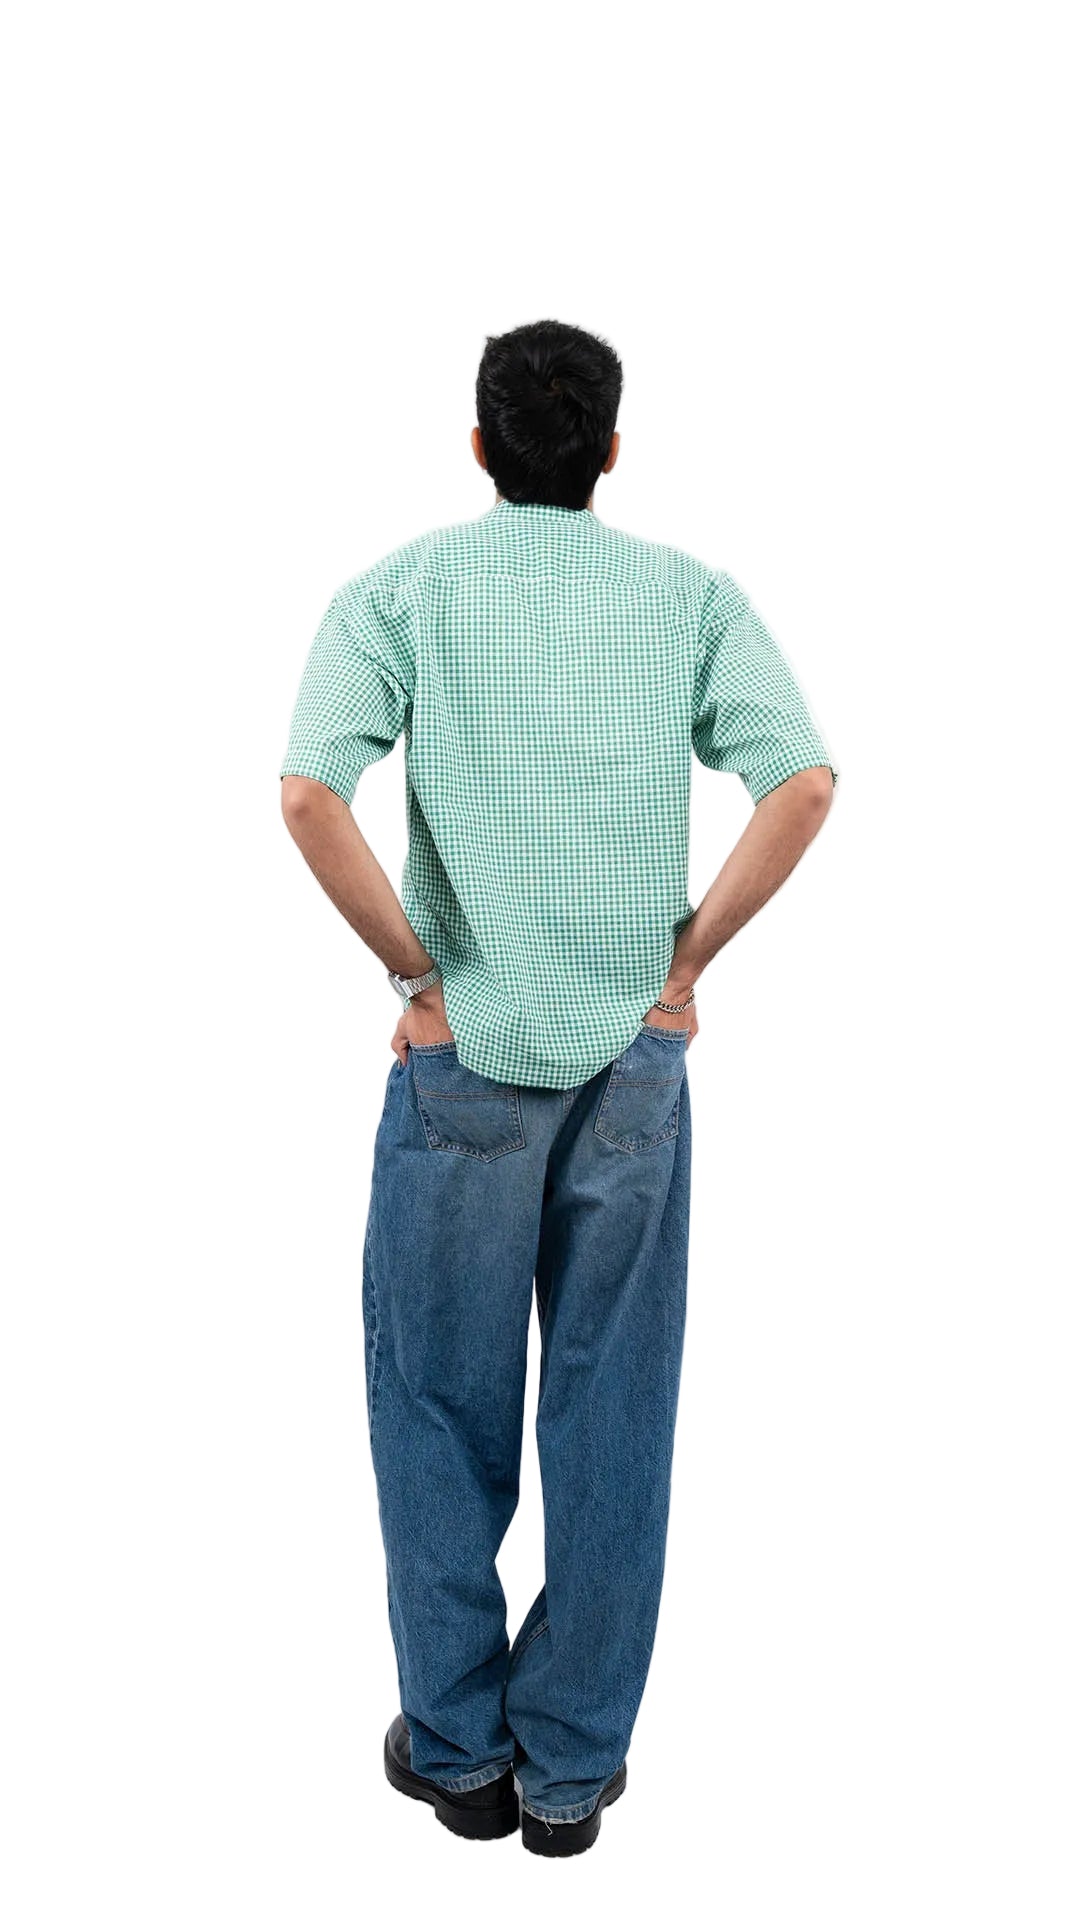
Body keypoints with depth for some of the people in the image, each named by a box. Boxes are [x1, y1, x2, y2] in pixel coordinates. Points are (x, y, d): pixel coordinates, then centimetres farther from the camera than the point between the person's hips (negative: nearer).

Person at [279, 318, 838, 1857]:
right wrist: (686, 959, -2)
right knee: (614, 1409, 10)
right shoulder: (690, 592, 4)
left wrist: (419, 975, -5)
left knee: (441, 1403, 13)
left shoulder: (400, 588, 1)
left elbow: (310, 797, -15)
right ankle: (575, 1765, 22)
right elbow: (804, 783, -10)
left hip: (462, 1056, -1)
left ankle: (458, 1748, 24)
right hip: (636, 1062, 1)